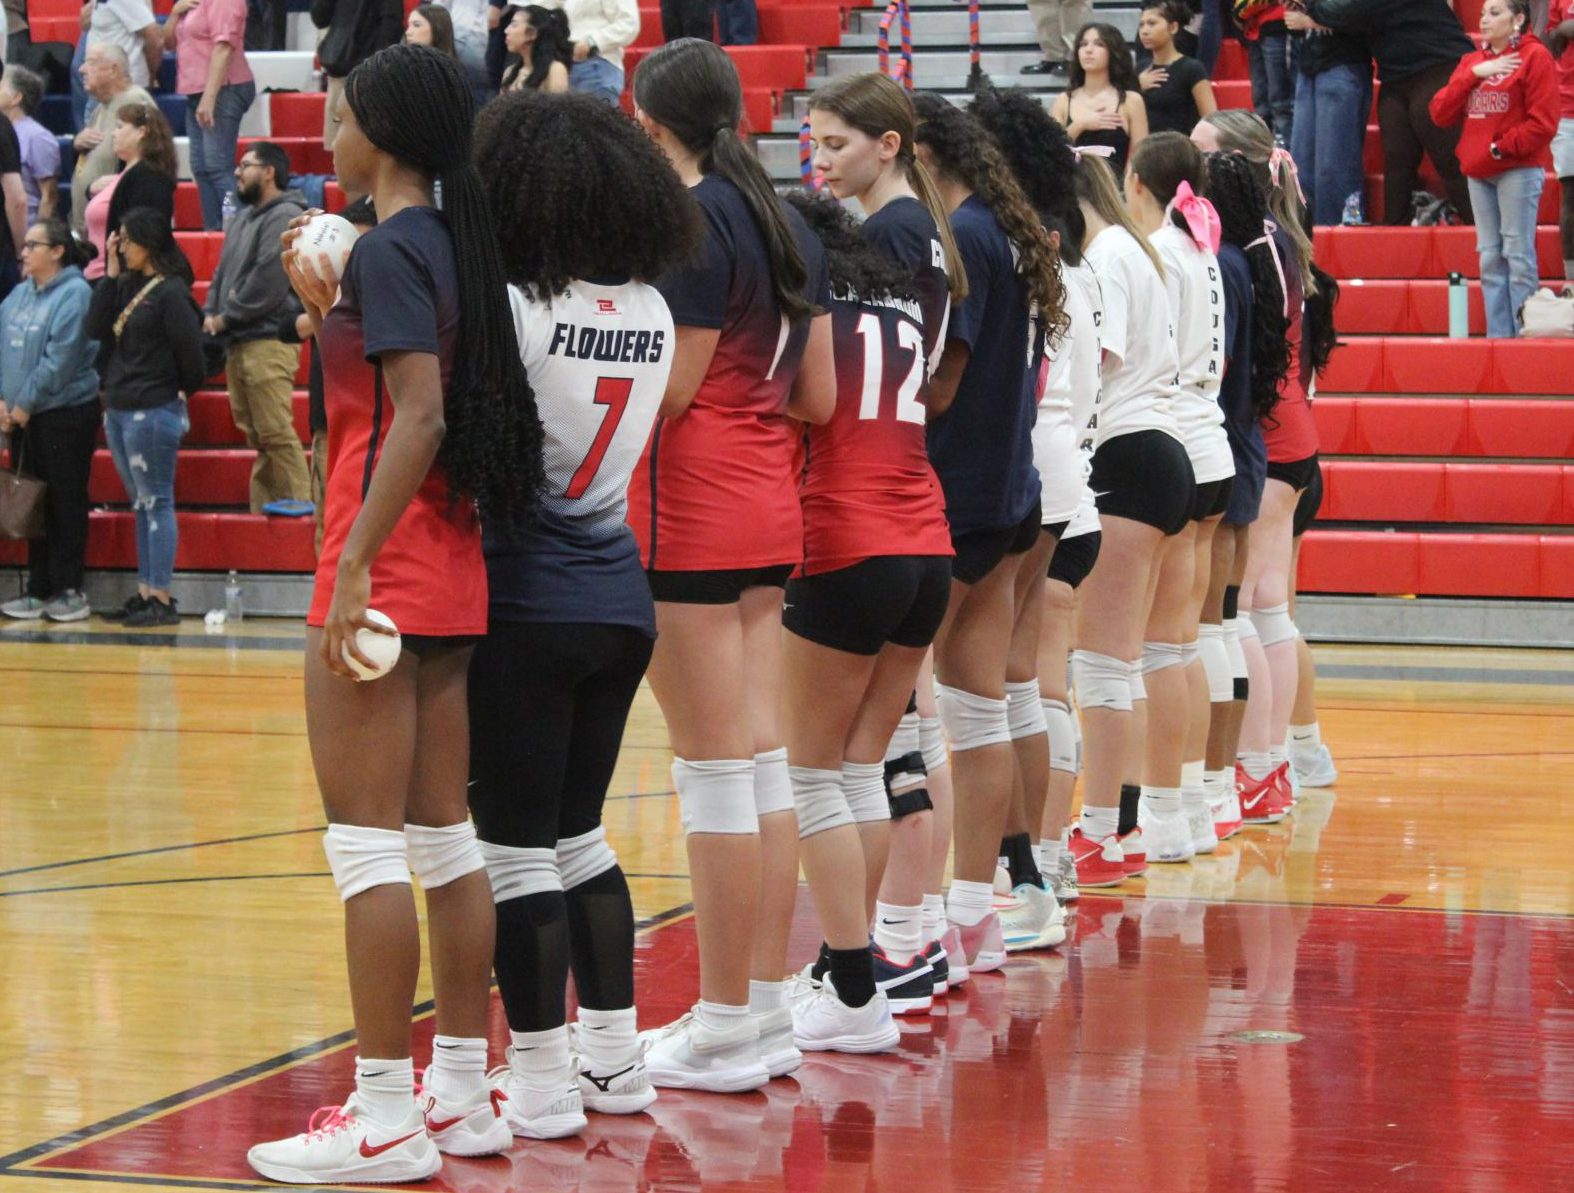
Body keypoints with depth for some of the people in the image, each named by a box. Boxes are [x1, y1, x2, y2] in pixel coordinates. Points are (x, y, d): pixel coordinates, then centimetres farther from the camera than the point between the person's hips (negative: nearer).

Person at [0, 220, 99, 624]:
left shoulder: (74, 294, -13)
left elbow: (60, 359, -18)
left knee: (65, 503, 0)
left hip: (66, 413, -7)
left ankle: (68, 590, 7)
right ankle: (39, 590, 17)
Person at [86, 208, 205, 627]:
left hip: (154, 412, -9)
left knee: (156, 503, -5)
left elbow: (189, 347, -14)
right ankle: (144, 593, 18)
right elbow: (96, 328, 3)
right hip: (119, 410, 9)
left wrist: (186, 391, 0)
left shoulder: (171, 291, -12)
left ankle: (161, 599, -3)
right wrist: (111, 274, 1)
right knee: (142, 505, 13)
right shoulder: (127, 286, 11)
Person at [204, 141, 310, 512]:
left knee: (276, 434, -13)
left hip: (268, 342, -10)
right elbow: (224, 270, 23)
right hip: (238, 343, 10)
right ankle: (261, 511, 15)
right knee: (256, 436, 12)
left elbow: (269, 279, -18)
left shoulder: (285, 216, -9)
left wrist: (227, 315, -11)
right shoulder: (245, 216, 22)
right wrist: (211, 312, 5)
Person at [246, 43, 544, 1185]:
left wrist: (355, 564, -25)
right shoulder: (454, 245, 13)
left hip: (387, 569, -9)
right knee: (445, 835, 13)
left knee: (366, 843, -5)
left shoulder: (389, 249, -13)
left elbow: (416, 417, -23)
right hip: (454, 569, 9)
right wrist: (329, 308, 19)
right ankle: (462, 1092, 18)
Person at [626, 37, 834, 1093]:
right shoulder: (791, 227, 12)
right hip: (769, 504, 8)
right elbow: (818, 400, 12)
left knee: (714, 771, -4)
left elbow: (666, 392, -16)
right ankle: (767, 1013, 15)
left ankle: (724, 1030, 1)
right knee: (763, 764, 11)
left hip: (690, 511, -8)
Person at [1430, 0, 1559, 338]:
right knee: (1490, 258, 7)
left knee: (1518, 256, -8)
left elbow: (1543, 123, -12)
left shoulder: (1534, 57, -4)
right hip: (1478, 173, 7)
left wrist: (1500, 148, -13)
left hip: (1518, 170, -7)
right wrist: (1474, 74, -4)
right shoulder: (1471, 61, 15)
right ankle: (1498, 335, 9)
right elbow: (1441, 113, 5)